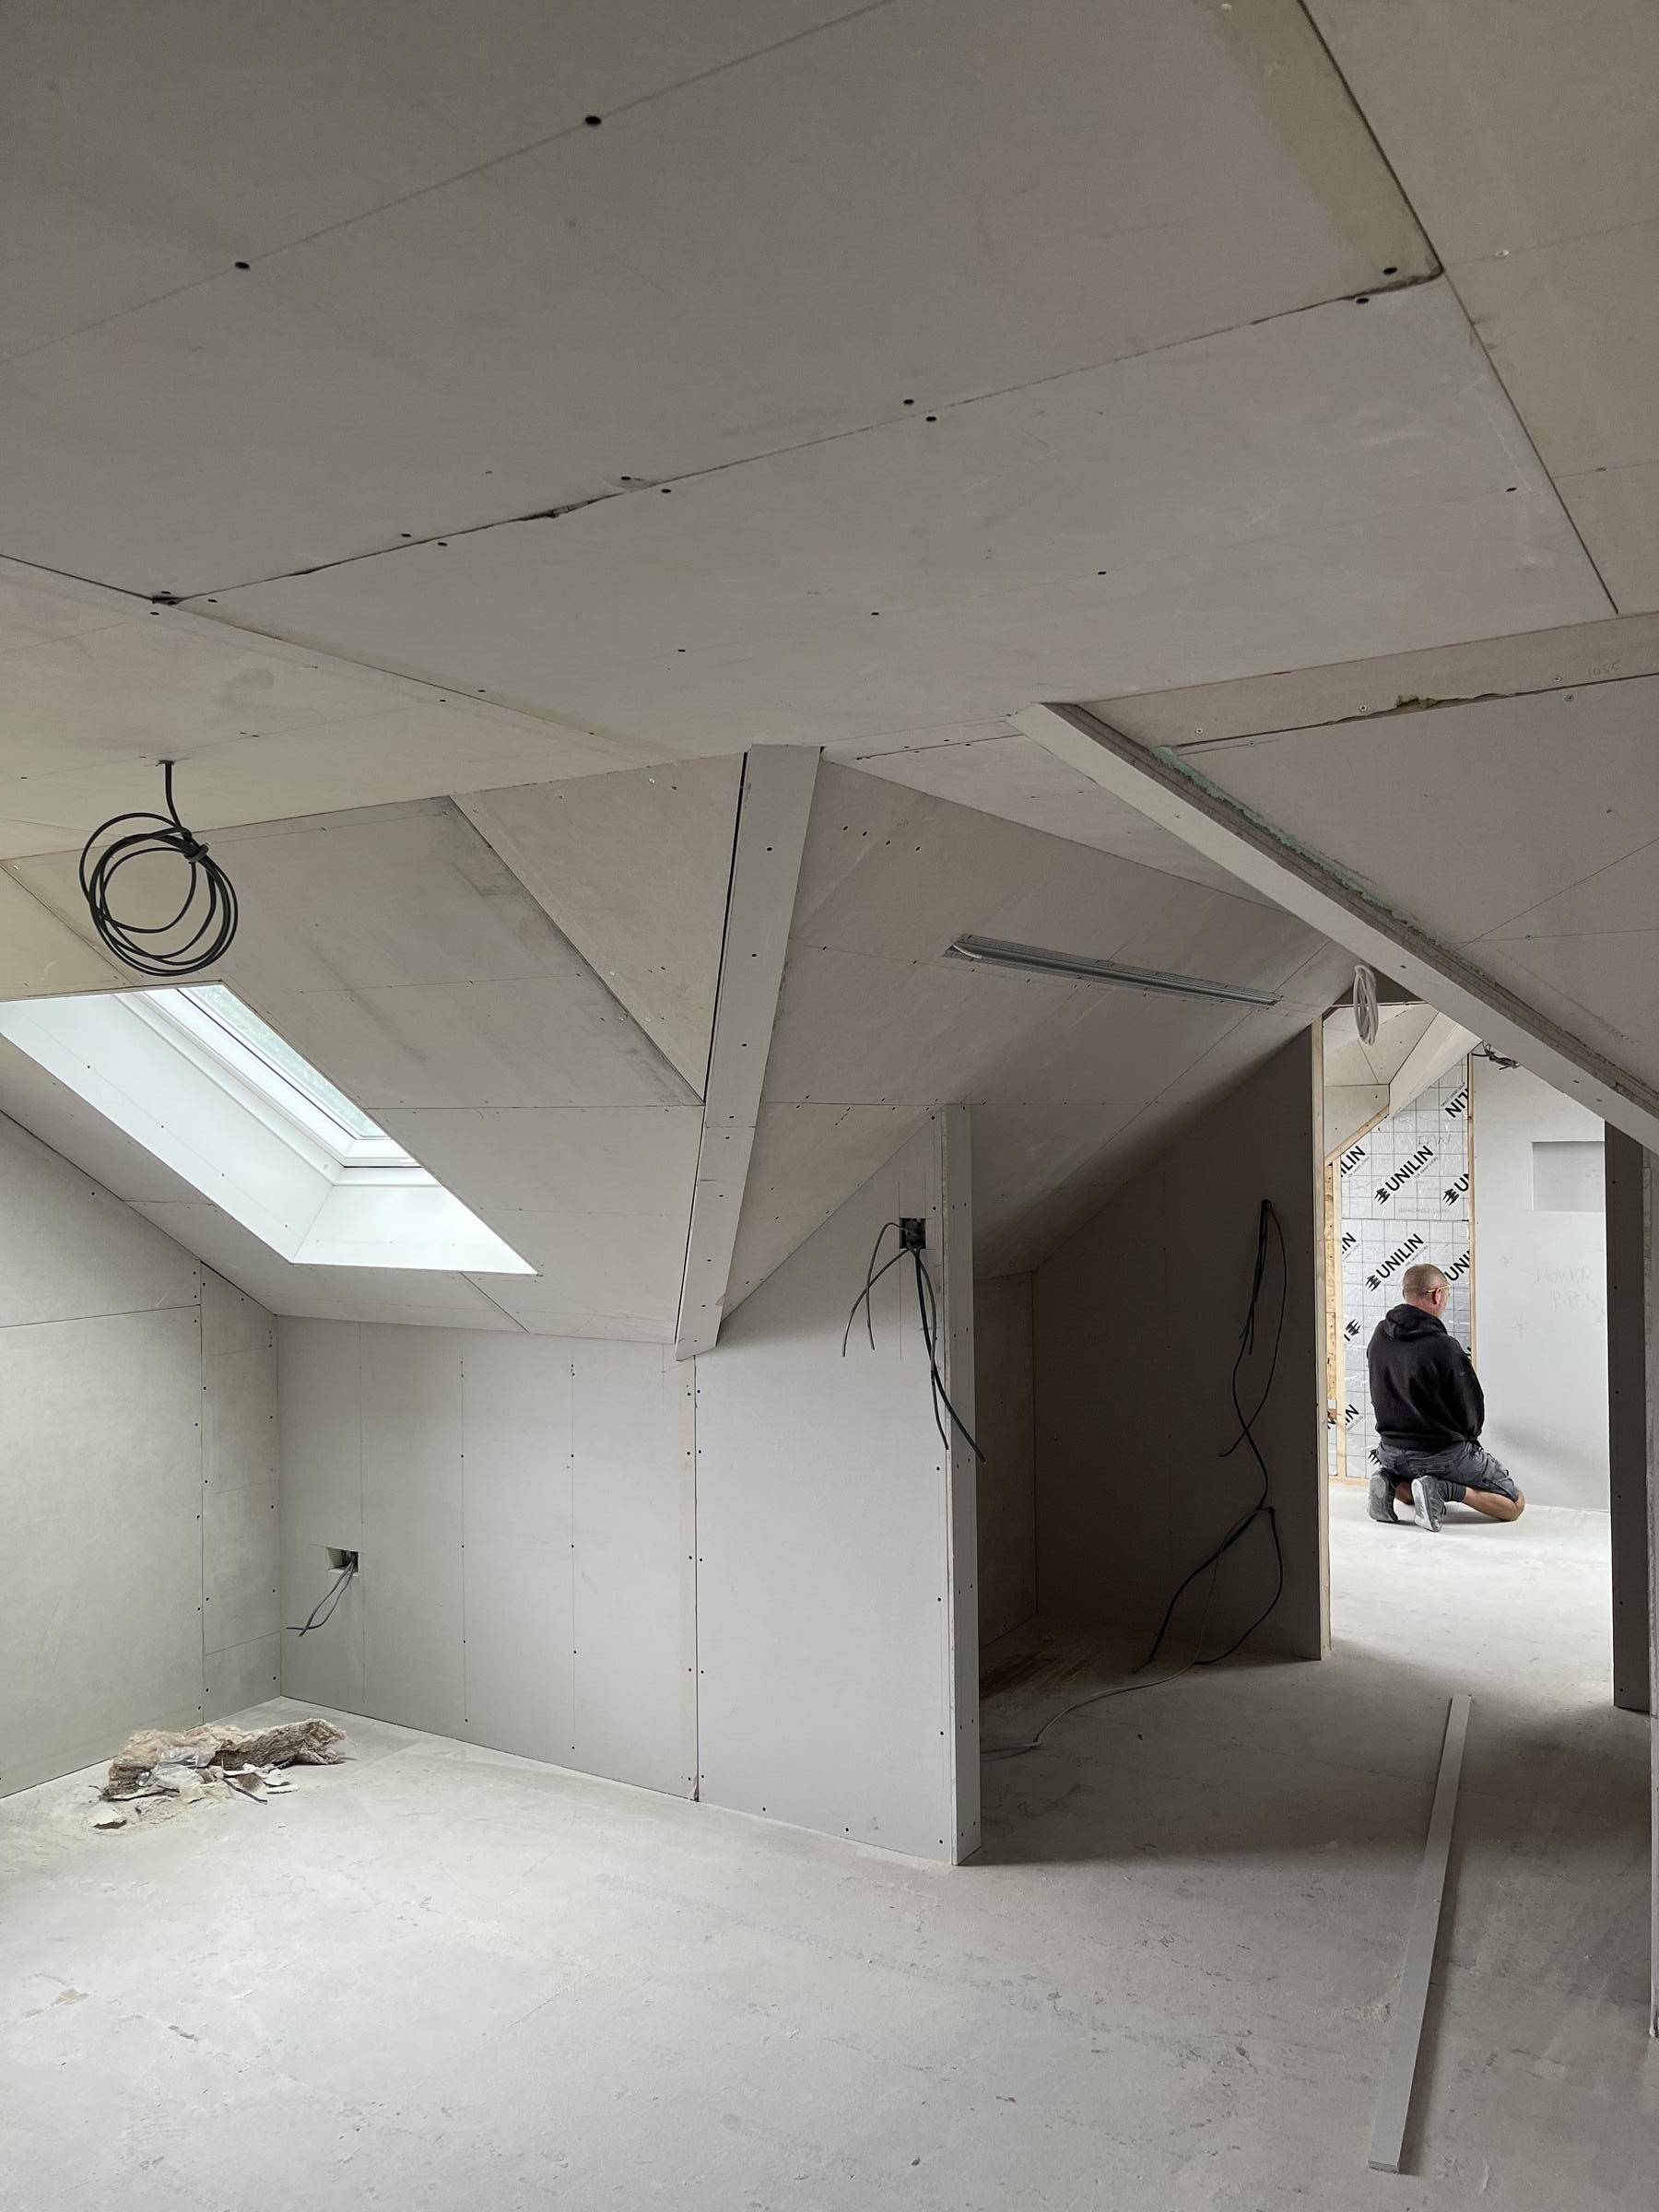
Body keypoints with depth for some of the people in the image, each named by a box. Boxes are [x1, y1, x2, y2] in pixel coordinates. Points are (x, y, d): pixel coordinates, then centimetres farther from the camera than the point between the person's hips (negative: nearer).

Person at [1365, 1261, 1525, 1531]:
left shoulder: (1379, 1336, -3)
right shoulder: (1444, 1348, -24)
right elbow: (1473, 1416, -13)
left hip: (1391, 1452, 7)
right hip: (1443, 1454, -7)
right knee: (1515, 1505, 9)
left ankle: (1392, 1483, 4)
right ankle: (1444, 1489, -12)